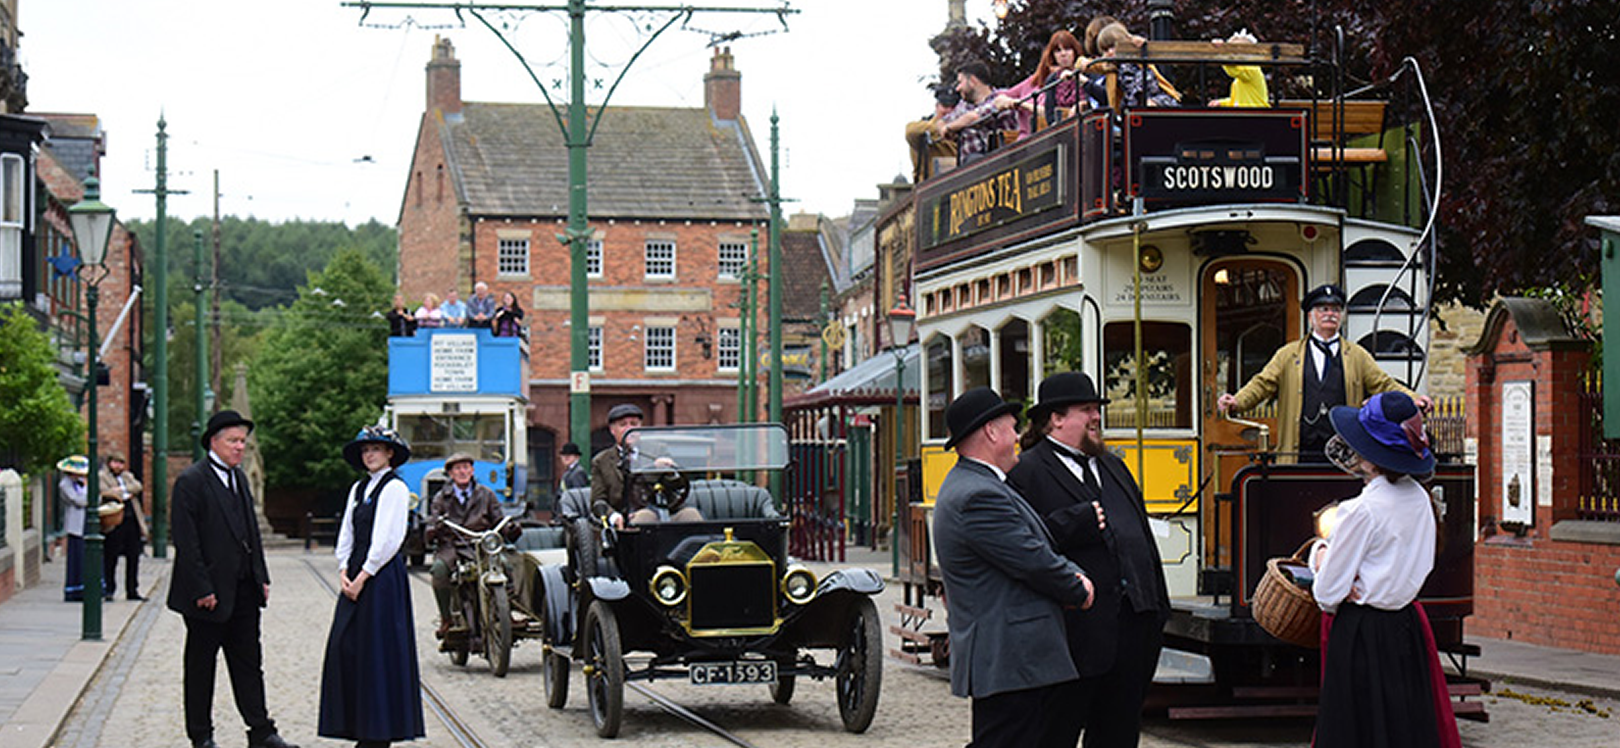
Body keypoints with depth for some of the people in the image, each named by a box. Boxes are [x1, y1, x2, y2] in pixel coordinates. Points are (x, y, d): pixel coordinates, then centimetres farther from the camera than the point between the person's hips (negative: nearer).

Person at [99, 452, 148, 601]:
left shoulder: (128, 476, 23)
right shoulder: (102, 477, 5)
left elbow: (137, 486, 5)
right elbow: (104, 491, -13)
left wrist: (120, 490, -7)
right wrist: (126, 493, -10)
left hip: (132, 521, 6)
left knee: (133, 557, 6)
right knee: (111, 558, -4)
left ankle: (132, 590, 13)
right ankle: (109, 590, 3)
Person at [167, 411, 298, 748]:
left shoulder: (239, 478, 12)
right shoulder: (191, 481, -12)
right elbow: (185, 541, -16)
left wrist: (261, 578, 11)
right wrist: (202, 590, -19)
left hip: (243, 590, 7)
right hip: (209, 592, -7)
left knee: (248, 662, 9)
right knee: (201, 665, 5)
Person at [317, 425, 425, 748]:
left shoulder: (395, 488, -7)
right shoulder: (358, 488, 17)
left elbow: (388, 540, -13)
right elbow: (346, 533, 15)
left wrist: (363, 576, -14)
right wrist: (344, 572, 1)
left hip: (382, 576, -8)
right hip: (357, 575, 8)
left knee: (377, 647, -6)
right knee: (346, 645, 4)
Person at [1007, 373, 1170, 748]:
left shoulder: (1113, 466, 20)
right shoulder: (1026, 472, -5)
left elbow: (1143, 538, 22)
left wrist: (1157, 608, 17)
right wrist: (1079, 522, -20)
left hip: (1133, 622, 7)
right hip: (1078, 629, -7)